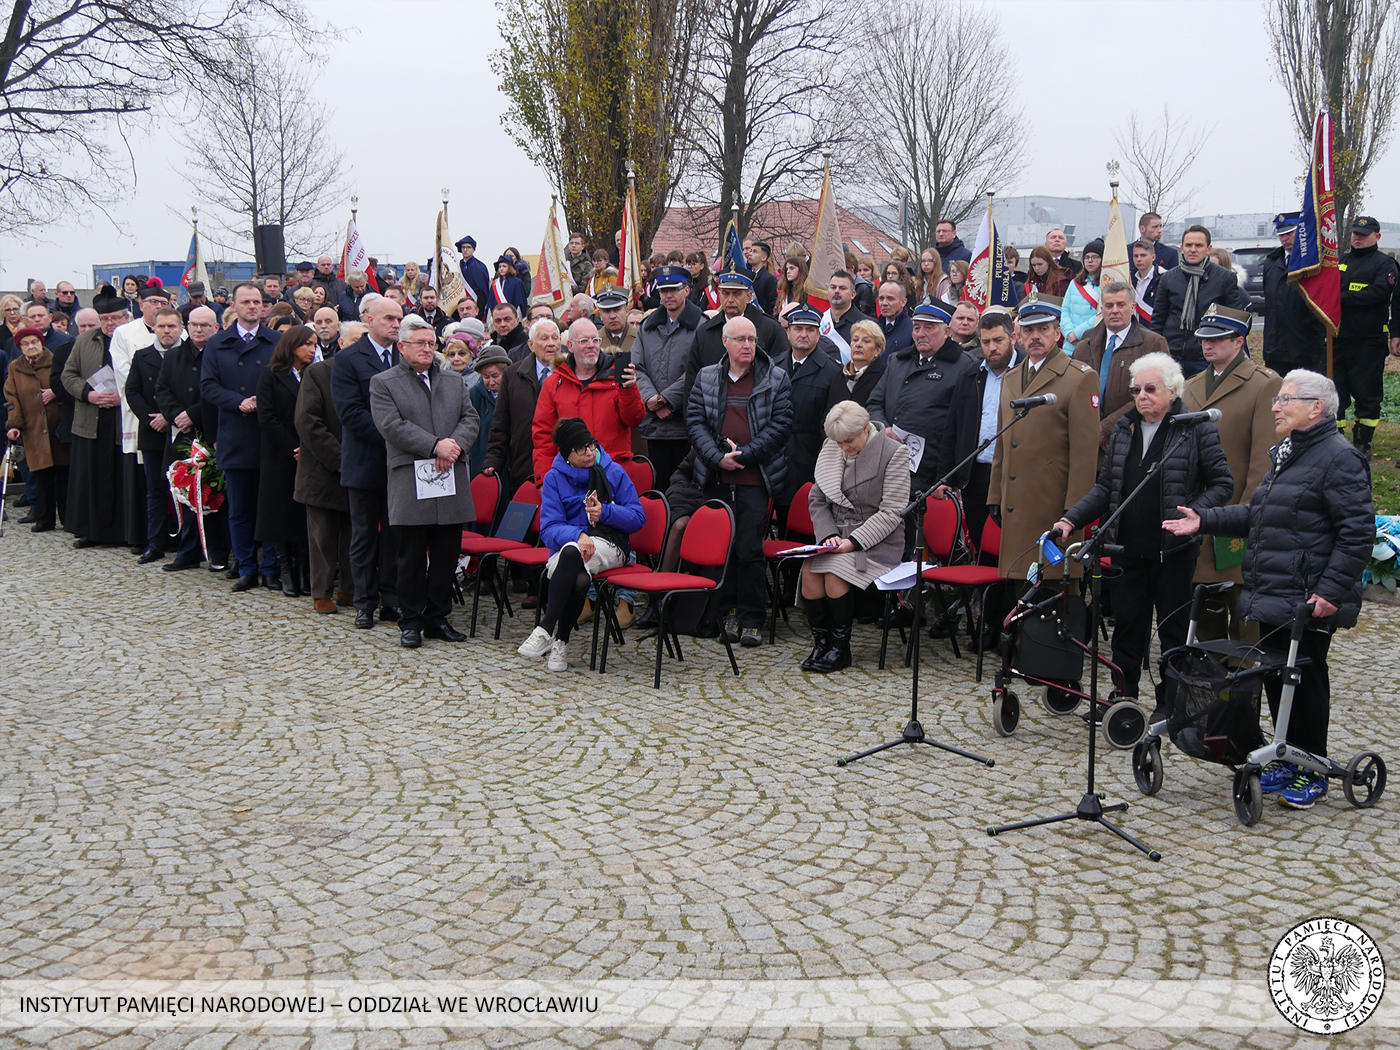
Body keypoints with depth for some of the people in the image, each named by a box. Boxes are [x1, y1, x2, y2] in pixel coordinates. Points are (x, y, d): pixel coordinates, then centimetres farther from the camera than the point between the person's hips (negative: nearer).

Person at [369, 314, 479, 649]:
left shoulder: (453, 383, 20)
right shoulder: (383, 383, 3)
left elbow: (471, 419, 10)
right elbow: (392, 426, -10)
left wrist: (455, 445, -11)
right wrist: (435, 446, -16)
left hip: (451, 482, 4)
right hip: (410, 482, -4)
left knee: (447, 556, 6)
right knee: (411, 558, 0)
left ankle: (437, 618, 16)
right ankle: (411, 622, 10)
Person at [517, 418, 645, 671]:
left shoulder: (613, 472, 6)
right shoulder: (554, 478, 5)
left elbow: (638, 517, 7)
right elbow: (549, 529, -5)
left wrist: (605, 512, -11)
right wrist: (577, 535, -26)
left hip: (608, 547, 0)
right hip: (566, 551, 0)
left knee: (571, 552, -36)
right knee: (580, 580, -38)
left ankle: (545, 630, -34)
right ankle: (560, 642, -26)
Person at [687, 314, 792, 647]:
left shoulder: (776, 380, 4)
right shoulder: (706, 378, 12)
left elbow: (779, 424, -2)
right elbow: (695, 420, 5)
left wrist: (745, 453, -11)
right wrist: (717, 456, -9)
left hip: (755, 477, -3)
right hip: (716, 478, 3)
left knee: (750, 550, -5)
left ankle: (751, 619, 3)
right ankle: (729, 610, 18)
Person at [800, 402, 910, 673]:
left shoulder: (894, 453, -8)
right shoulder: (831, 449, 8)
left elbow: (891, 513, -12)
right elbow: (817, 500, 11)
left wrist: (854, 541, -20)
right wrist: (829, 535, -7)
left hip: (877, 542, -5)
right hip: (838, 536, 5)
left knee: (835, 571, -29)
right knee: (810, 568, -24)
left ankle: (841, 648, -12)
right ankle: (820, 642, -9)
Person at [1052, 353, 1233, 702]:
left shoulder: (1197, 428, -5)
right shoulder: (1124, 428, 10)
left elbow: (1222, 483, -3)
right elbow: (1105, 488, 12)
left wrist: (1195, 512, -20)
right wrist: (1071, 519, 0)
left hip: (1173, 550, -4)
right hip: (1128, 548, 4)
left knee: (1174, 629, 6)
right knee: (1126, 625, 10)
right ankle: (1125, 697, 23)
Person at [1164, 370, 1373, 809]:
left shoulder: (1339, 457, -13)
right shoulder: (1288, 453, 18)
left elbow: (1358, 531, -17)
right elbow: (1258, 516, 25)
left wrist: (1331, 590, -22)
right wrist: (1204, 521, 15)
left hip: (1308, 603, -9)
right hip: (1272, 597, 9)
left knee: (1305, 681, 1)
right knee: (1275, 676, 13)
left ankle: (1313, 773, 15)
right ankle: (1287, 760, 27)